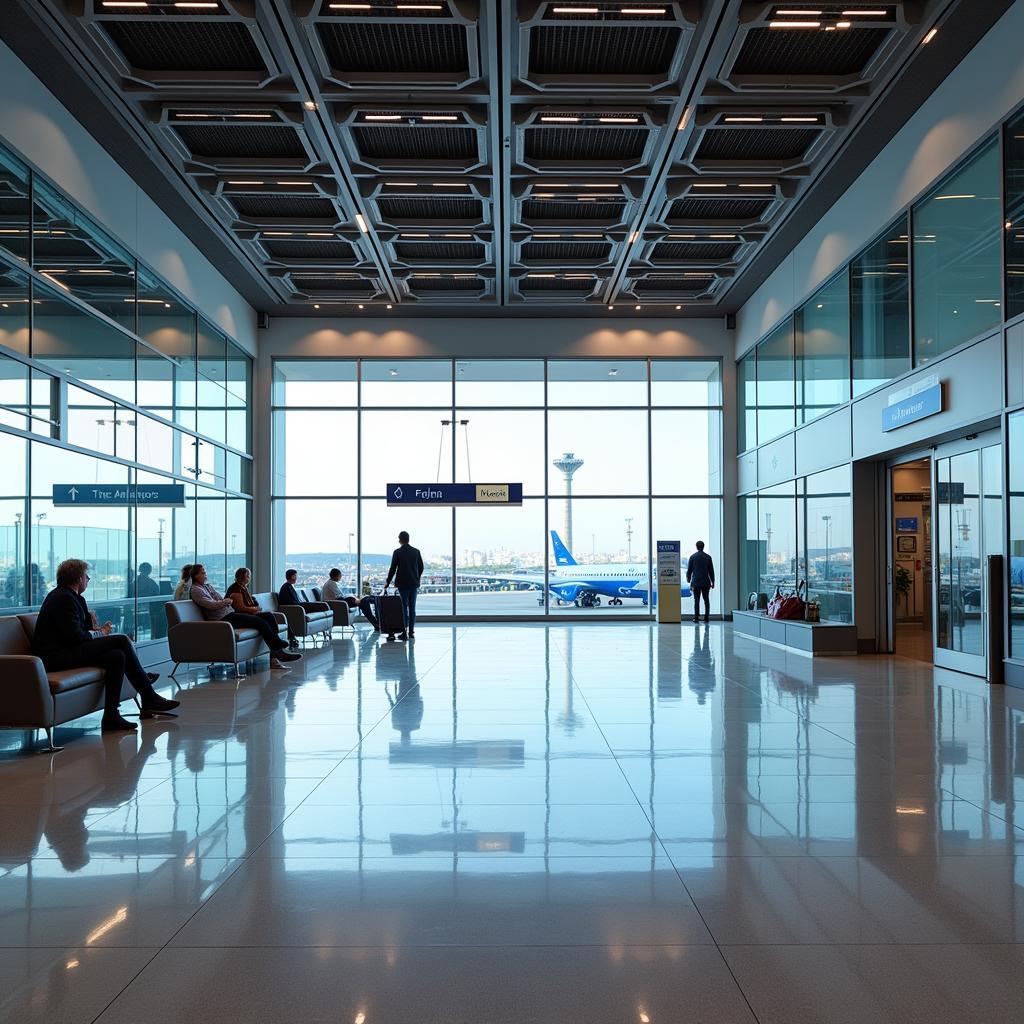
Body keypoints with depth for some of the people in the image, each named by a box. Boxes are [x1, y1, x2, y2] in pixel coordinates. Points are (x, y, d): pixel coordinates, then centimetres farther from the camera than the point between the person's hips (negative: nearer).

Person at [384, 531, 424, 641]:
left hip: (403, 583, -4)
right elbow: (421, 567, 8)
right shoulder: (416, 551, 4)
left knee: (404, 607, -1)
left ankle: (405, 632, -4)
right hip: (414, 583, 4)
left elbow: (393, 569, -7)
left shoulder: (397, 552, -8)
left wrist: (388, 583, 3)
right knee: (412, 607, 9)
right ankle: (411, 631, 11)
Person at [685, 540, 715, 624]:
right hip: (706, 582, 1)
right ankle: (706, 617, 5)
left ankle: (696, 617, -5)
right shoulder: (708, 557, 2)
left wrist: (688, 579, 14)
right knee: (706, 600, 8)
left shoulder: (693, 557, -2)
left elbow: (689, 569, 1)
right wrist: (712, 582, 12)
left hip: (696, 582, -1)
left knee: (696, 600, 0)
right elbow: (711, 571, 5)